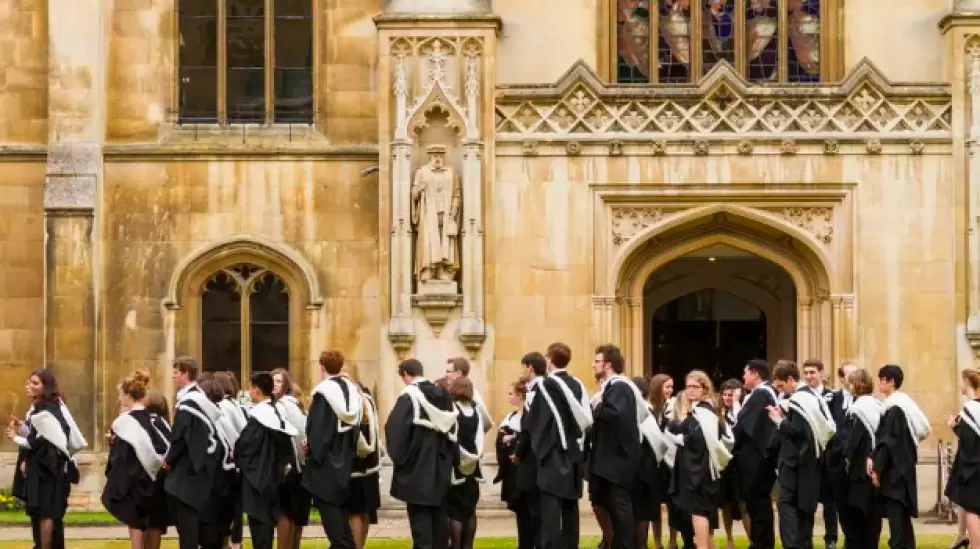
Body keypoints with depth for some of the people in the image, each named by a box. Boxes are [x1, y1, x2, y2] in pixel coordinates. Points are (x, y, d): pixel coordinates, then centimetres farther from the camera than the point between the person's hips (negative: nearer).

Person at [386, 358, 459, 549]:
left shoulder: (409, 396, -12)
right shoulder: (444, 396, 9)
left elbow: (395, 428, -18)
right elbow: (453, 429, 14)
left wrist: (398, 457, -8)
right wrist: (451, 458, 18)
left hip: (417, 467, -6)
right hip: (441, 466, 7)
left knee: (420, 515, -5)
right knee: (439, 514, 12)